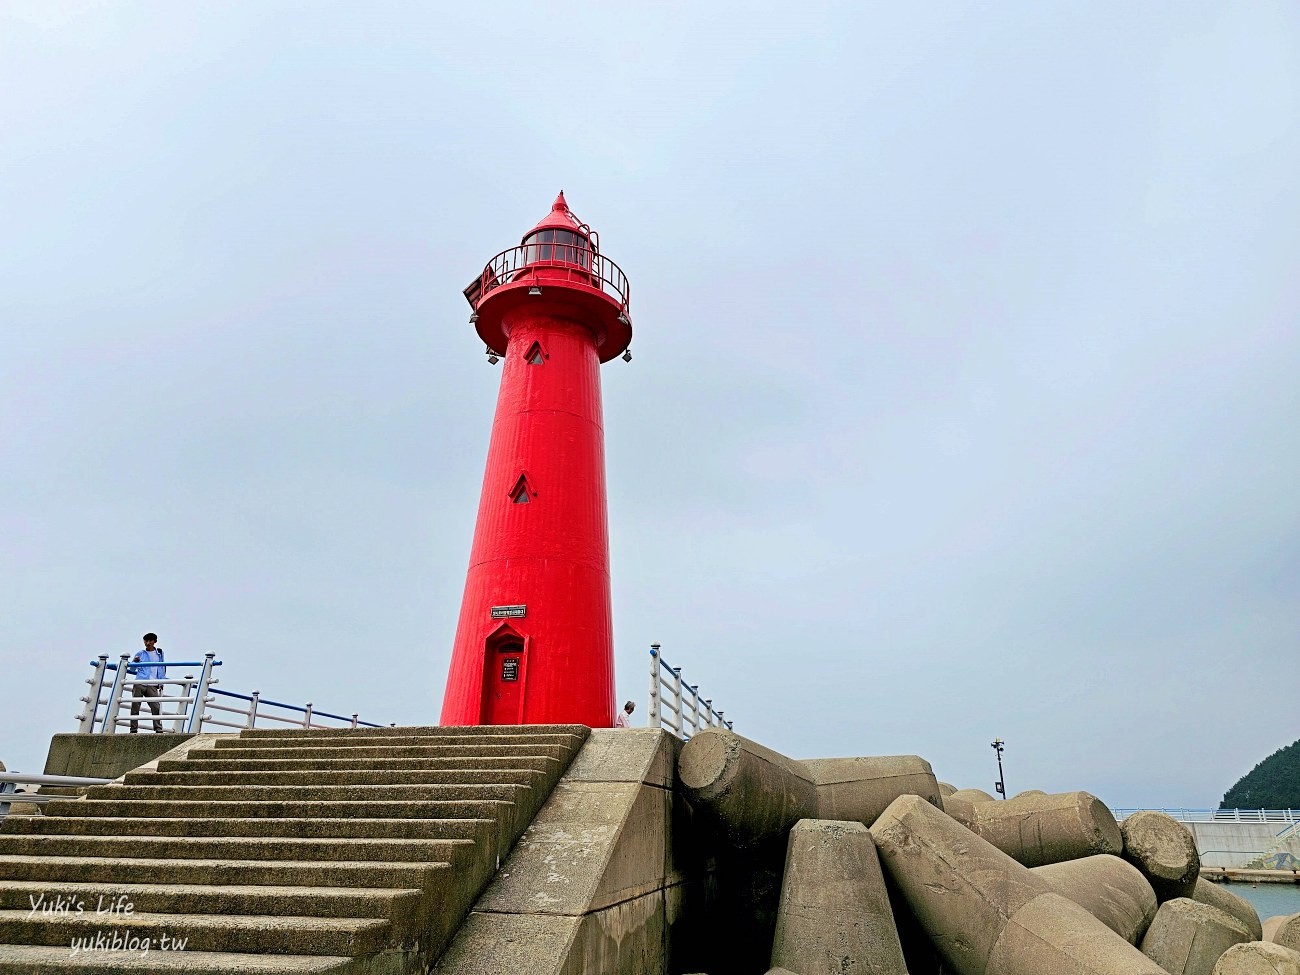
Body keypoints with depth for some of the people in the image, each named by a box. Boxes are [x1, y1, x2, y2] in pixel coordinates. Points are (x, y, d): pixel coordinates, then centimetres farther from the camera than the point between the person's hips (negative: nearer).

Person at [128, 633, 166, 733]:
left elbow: (162, 668, 19)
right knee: (135, 706, -3)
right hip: (139, 684, 1)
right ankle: (133, 730, 4)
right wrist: (134, 662, -7)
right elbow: (132, 670, 13)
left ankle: (158, 729, -11)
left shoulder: (159, 653, 14)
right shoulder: (140, 653, 12)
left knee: (156, 707, -11)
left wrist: (161, 682, 12)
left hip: (152, 685, -1)